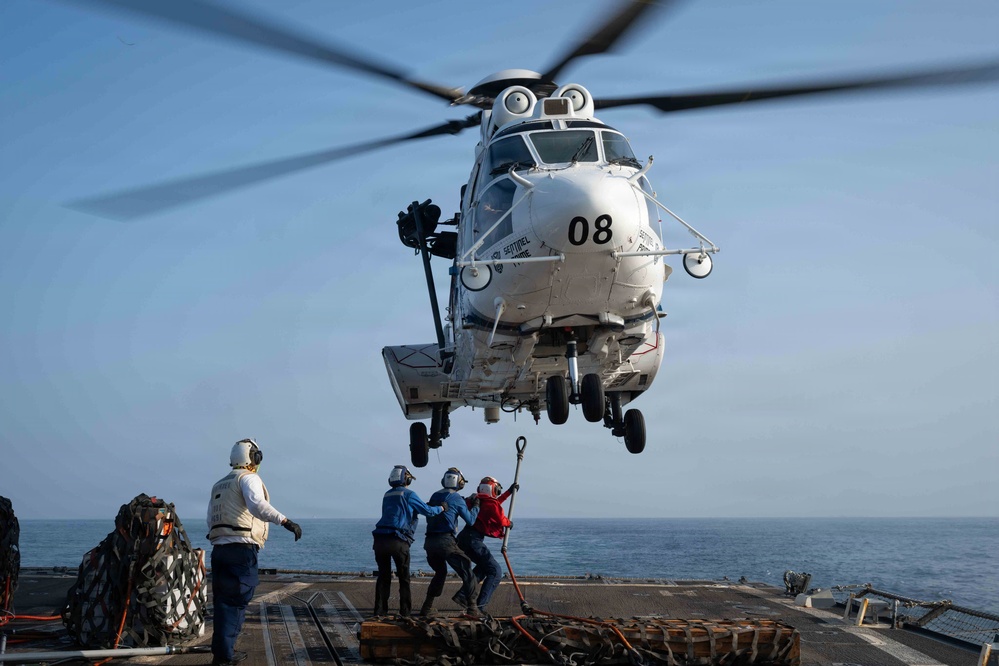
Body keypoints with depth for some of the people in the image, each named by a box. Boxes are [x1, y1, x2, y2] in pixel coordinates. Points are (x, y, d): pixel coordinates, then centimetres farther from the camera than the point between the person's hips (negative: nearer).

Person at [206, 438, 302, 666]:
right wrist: (285, 521, -31)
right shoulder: (248, 478, -3)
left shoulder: (219, 485, 22)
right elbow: (258, 505, -23)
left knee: (223, 601, 13)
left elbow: (211, 520, 21)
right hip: (241, 549, -8)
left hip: (219, 548, 8)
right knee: (236, 603, -5)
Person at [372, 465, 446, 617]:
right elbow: (427, 511, 3)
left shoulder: (387, 495, 19)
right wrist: (442, 508, 20)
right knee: (404, 577, 7)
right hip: (397, 541, -5)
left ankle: (380, 610, 7)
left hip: (380, 540, 5)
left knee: (383, 576, 11)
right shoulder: (408, 494, 1)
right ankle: (405, 611, 5)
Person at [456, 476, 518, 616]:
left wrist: (509, 492, 42)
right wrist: (509, 523, 18)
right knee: (495, 572, -7)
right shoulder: (491, 504, -9)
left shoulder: (478, 500, 18)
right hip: (473, 540, -10)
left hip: (463, 538, 10)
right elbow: (501, 520, -5)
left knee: (483, 566, 32)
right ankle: (479, 607, -18)